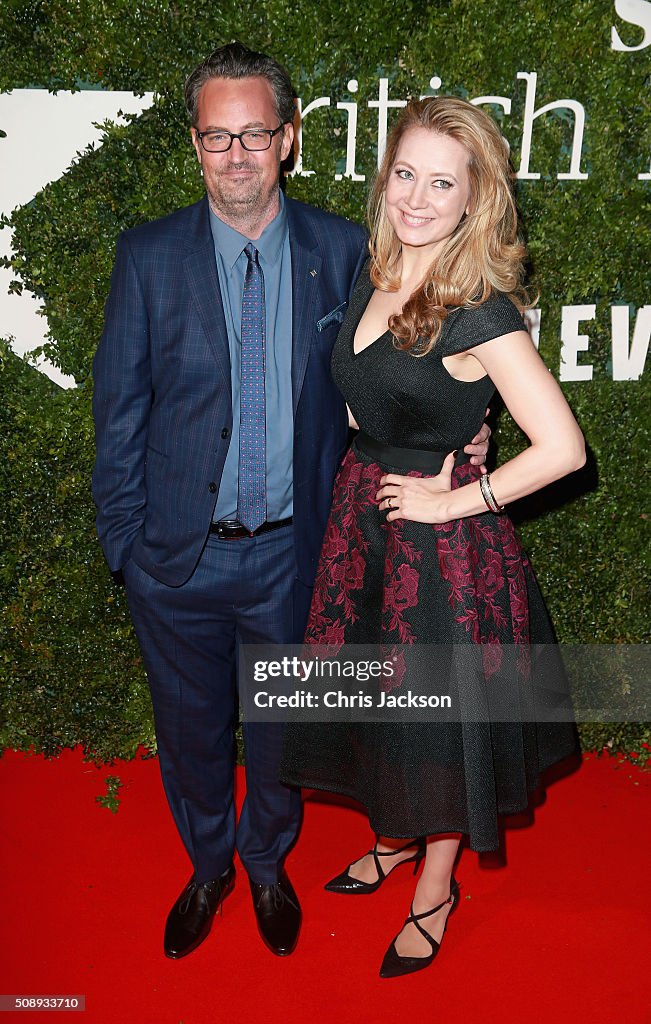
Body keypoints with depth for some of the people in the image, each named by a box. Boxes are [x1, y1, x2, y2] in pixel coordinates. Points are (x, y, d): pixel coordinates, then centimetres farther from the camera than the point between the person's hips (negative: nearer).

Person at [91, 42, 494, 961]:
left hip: (293, 550, 0)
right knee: (190, 727, 19)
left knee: (281, 725, 19)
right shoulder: (149, 256, -6)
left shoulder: (344, 252, -5)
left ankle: (269, 864, 49)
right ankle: (208, 866, 48)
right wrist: (123, 538, -4)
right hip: (177, 551, 0)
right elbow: (119, 406, -2)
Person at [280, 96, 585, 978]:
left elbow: (562, 448, -26)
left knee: (437, 714, 11)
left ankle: (436, 889, 37)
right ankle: (396, 838, 49)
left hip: (441, 540, -7)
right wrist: (367, 481, 7)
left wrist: (450, 500, -18)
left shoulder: (479, 312, -21)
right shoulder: (375, 279, 2)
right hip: (363, 519, 7)